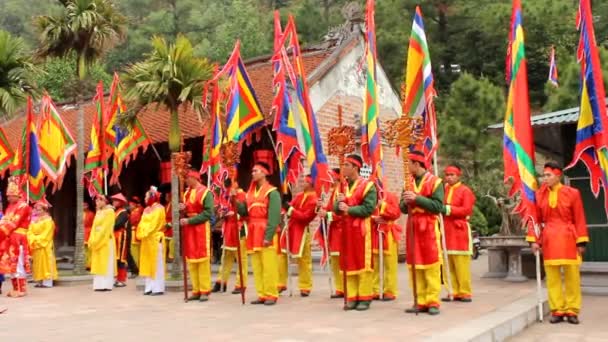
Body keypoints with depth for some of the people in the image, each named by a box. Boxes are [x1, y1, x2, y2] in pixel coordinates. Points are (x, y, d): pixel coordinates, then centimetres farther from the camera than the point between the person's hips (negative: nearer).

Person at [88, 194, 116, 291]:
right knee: (98, 263, 6)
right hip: (97, 241, 8)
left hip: (106, 241, -8)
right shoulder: (98, 212, 16)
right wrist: (92, 240, 1)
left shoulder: (109, 211, -8)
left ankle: (106, 285, -5)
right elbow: (94, 227, 13)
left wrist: (98, 240, -16)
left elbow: (106, 228, -14)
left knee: (106, 263, -6)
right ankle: (99, 285, 9)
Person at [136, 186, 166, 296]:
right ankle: (149, 287, 12)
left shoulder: (159, 209, -9)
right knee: (148, 263, 8)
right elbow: (142, 223, 12)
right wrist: (141, 234, -3)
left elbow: (154, 224, -16)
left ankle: (158, 288, -3)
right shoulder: (147, 209, 16)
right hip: (147, 240, 8)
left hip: (155, 239, -8)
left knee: (156, 264, -6)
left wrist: (145, 234, -17)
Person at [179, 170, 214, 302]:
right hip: (188, 229, 7)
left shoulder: (206, 192, -9)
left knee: (203, 260, -3)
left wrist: (190, 220, -19)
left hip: (201, 228, -7)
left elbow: (208, 213, -16)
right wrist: (183, 209, -2)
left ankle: (205, 291, 3)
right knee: (191, 260, 8)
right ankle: (196, 290, 14)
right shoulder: (186, 193, 14)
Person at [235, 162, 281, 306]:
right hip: (253, 233, 7)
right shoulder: (250, 192, 15)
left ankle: (271, 295, 1)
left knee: (269, 265, -5)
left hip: (266, 234, -7)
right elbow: (244, 212, 11)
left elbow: (274, 216, -13)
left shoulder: (272, 192, -7)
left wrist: (268, 236, -19)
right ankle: (262, 295, 14)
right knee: (256, 266, 8)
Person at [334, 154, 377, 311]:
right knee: (349, 263, 8)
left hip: (361, 229, -7)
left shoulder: (368, 186, -7)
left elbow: (368, 208, -16)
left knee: (363, 263, -1)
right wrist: (339, 203, -9)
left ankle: (365, 298, 6)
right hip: (346, 229, 7)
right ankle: (352, 297, 15)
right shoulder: (343, 186, 15)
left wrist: (349, 209, -18)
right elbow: (336, 209, 13)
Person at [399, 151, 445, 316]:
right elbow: (403, 208, 14)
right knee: (414, 265, 5)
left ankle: (433, 302, 1)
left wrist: (417, 198, -18)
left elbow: (438, 206, -14)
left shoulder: (435, 182, -4)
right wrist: (406, 201, -8)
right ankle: (420, 302, 10)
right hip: (412, 227, 6)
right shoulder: (409, 183, 14)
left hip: (429, 227, -6)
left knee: (431, 265, -4)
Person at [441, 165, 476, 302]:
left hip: (460, 230, -6)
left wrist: (448, 209, -15)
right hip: (446, 231, 6)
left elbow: (467, 210, -12)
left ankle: (465, 292, 2)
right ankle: (454, 292, 12)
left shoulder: (465, 190, -3)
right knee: (448, 264, 6)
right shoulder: (443, 190, 14)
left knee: (461, 263, -5)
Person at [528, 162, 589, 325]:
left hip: (568, 239, -1)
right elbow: (536, 219, 5)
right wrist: (533, 240, -3)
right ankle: (557, 310, 13)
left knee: (572, 276, 4)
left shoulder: (572, 193, -3)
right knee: (552, 277, 4)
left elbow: (579, 220, -2)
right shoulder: (539, 195, 2)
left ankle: (572, 311, 14)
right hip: (549, 240, 2)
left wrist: (581, 242, -6)